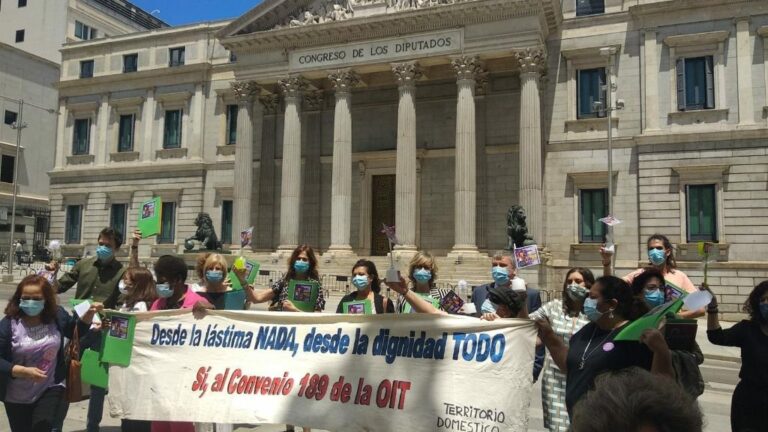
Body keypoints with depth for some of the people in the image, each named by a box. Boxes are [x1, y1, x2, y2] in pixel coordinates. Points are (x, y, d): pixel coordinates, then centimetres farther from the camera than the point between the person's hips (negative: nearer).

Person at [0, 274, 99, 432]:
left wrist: (89, 314, -7)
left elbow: (75, 331, 10)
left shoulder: (56, 315, -9)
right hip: (18, 397, 0)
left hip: (52, 389, 0)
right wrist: (24, 372, -28)